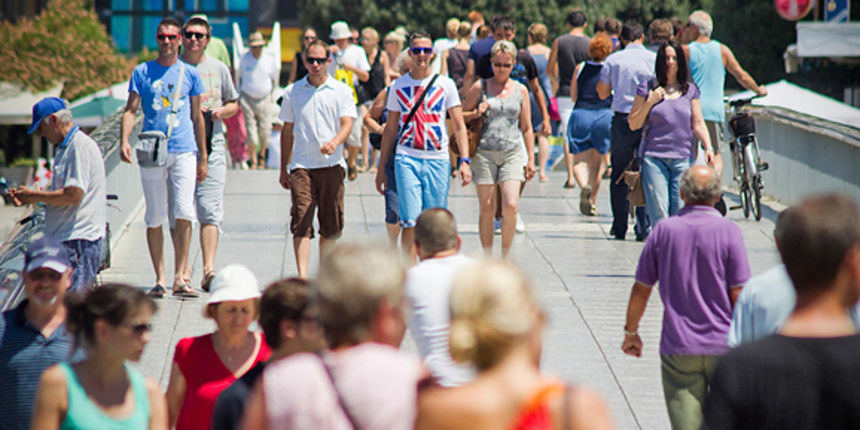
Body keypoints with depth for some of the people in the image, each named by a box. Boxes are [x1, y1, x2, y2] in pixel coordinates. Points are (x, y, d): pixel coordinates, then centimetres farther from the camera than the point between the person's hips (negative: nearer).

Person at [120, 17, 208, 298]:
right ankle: (160, 279, 9)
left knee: (184, 214, -10)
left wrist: (203, 157, 13)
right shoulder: (142, 72, 7)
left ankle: (179, 278, -5)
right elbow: (130, 110, 3)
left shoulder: (190, 74, 10)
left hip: (184, 151, 0)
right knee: (155, 218, 2)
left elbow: (197, 117, 15)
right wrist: (124, 141, -15)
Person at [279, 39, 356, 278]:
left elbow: (347, 123, -5)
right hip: (301, 165, 0)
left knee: (330, 226, 5)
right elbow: (287, 131, 15)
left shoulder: (341, 91, 5)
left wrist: (334, 142, -27)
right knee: (301, 223, -12)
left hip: (332, 165, 0)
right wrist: (283, 169, 15)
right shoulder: (292, 92, 10)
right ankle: (302, 277, -19)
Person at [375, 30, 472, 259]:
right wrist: (382, 167, 13)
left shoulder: (445, 84, 5)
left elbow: (459, 126, 4)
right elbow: (390, 129, 15)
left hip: (438, 160, 0)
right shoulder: (398, 86, 8)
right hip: (406, 158, 0)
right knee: (411, 222, -11)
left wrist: (464, 161, -7)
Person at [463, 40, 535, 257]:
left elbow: (527, 128, 14)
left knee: (510, 206, -13)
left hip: (512, 153, 1)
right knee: (487, 209, 0)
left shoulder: (520, 90, 10)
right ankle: (487, 257, 11)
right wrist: (476, 113, -8)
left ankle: (505, 257, 0)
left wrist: (531, 159, 9)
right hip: (485, 153, -1)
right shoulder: (479, 88, 6)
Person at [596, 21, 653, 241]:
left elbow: (603, 93, 8)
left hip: (622, 119, 0)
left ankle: (620, 228, 8)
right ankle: (643, 228, -2)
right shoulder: (654, 59, -2)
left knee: (619, 176, 9)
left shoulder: (613, 60, 0)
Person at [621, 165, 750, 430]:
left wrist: (631, 332, 19)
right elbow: (739, 294, -8)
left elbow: (641, 289, 5)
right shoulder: (728, 232, -7)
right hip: (723, 344, -1)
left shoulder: (664, 231, -1)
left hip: (677, 346, 1)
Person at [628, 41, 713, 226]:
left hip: (682, 158, 1)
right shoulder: (647, 88, 5)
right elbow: (633, 124, 6)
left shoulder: (690, 90, 10)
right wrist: (650, 102, -7)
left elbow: (698, 123, 11)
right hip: (654, 157, -1)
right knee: (659, 214, -10)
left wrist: (708, 147, -4)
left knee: (681, 213, -5)